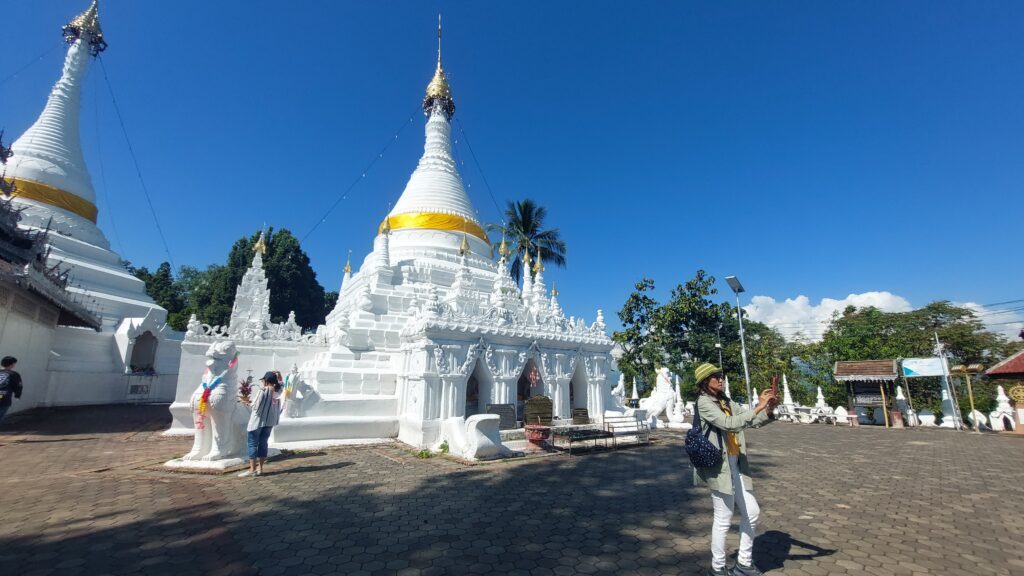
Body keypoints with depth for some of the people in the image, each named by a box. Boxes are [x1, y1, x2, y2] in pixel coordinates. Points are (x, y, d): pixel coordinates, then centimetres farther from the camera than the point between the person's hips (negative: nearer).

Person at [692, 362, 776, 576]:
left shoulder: (727, 402, 10)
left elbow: (752, 421, 8)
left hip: (736, 466, 8)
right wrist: (758, 407, -22)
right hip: (719, 467, -8)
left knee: (751, 512, 16)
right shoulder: (704, 402, -14)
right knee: (723, 518, 2)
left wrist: (767, 411, -12)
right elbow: (729, 424, -24)